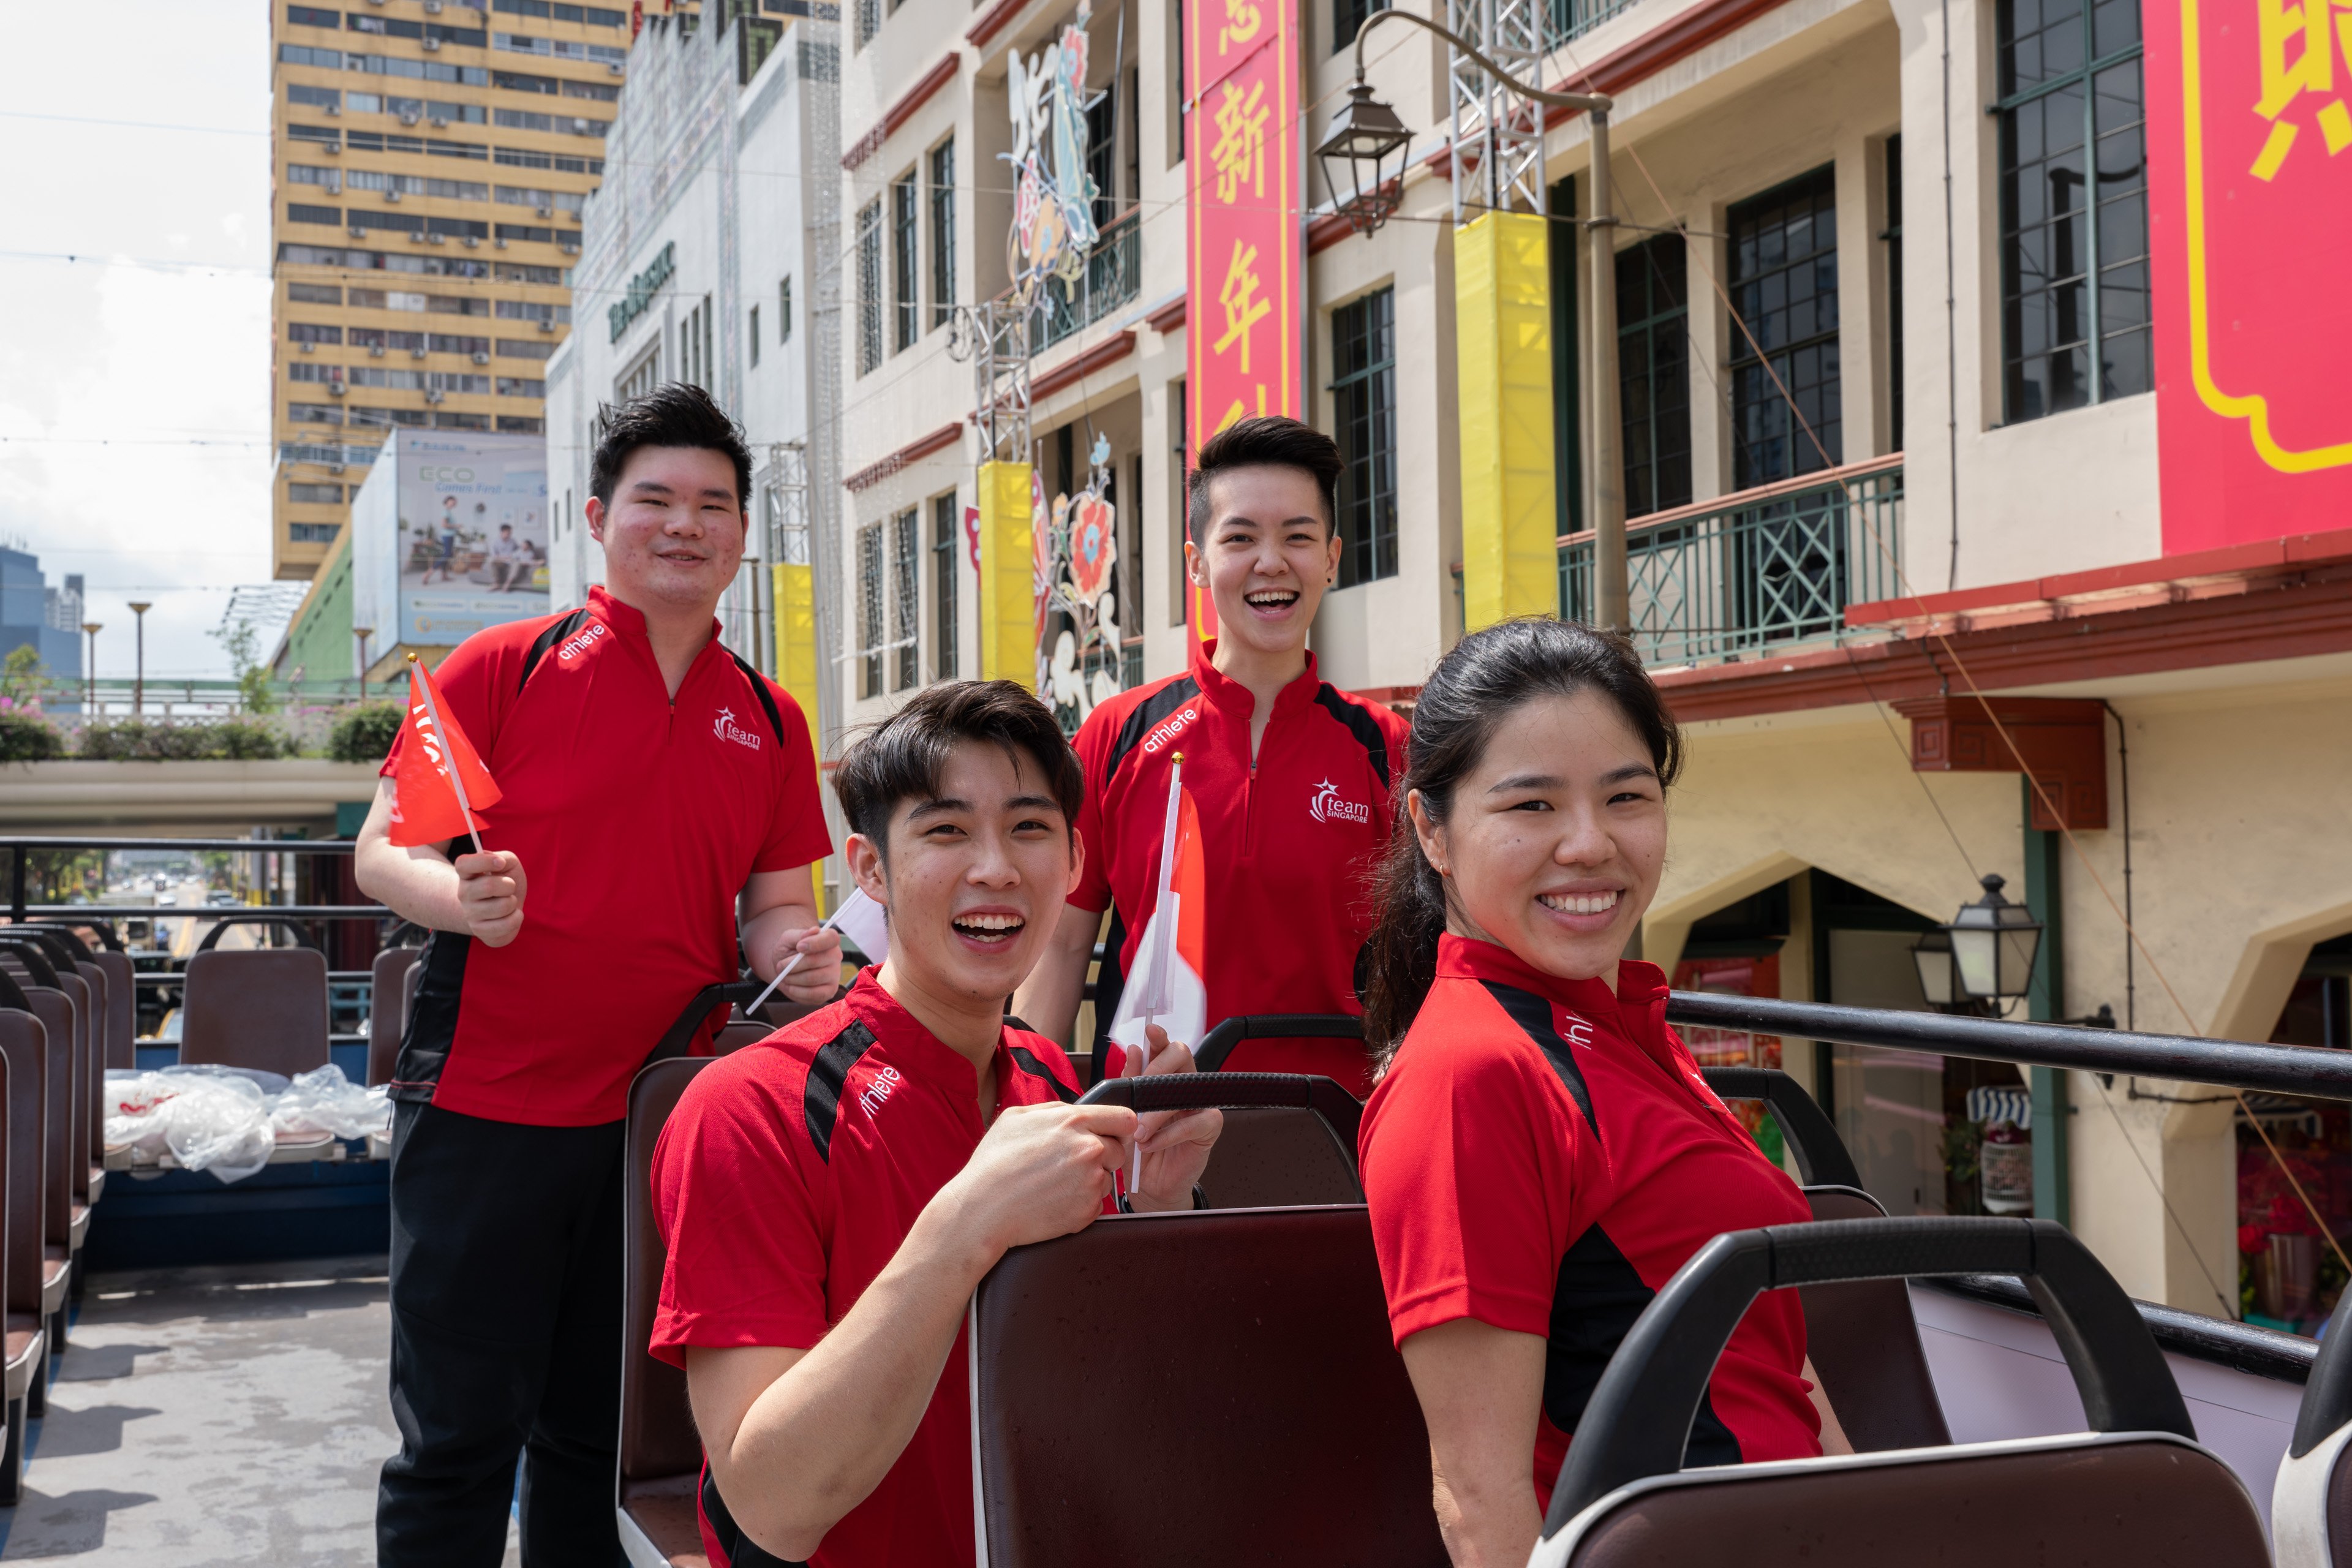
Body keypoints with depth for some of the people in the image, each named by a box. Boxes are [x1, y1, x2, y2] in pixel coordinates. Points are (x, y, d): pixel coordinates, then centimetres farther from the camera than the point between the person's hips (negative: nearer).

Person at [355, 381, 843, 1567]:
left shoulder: (770, 722, 9)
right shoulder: (506, 667, -1)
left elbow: (775, 905, 14)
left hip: (665, 1123, 3)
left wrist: (795, 949, -8)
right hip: (483, 1112, -3)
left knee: (600, 1443, 15)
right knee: (457, 1443, 3)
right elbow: (381, 849, -2)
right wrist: (457, 896, -23)